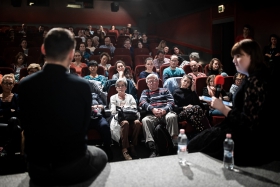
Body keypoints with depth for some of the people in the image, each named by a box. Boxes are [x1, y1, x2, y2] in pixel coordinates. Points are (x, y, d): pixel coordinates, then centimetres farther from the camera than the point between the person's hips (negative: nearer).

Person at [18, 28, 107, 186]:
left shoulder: (25, 85, -9)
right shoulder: (82, 86, -18)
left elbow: (26, 125, 3)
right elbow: (85, 126, -5)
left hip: (37, 170, 3)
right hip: (73, 166, -3)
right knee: (100, 156, 29)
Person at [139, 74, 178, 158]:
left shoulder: (165, 90, 28)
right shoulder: (145, 92, 28)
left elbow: (171, 102, 12)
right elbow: (142, 102, 7)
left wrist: (165, 109, -11)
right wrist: (152, 109, -13)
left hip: (166, 112, 0)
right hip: (152, 114, 0)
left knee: (172, 116, -36)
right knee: (145, 120, -33)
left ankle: (175, 144, -35)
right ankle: (152, 149, -38)